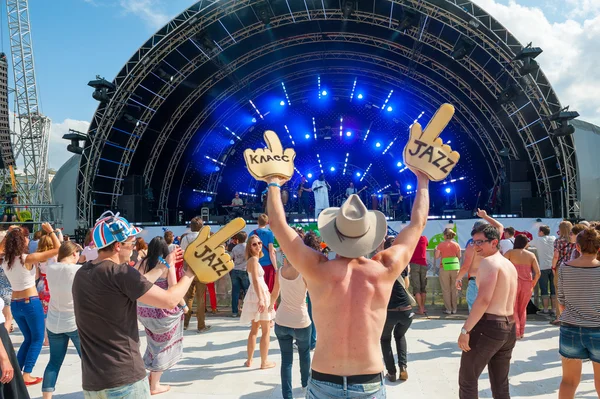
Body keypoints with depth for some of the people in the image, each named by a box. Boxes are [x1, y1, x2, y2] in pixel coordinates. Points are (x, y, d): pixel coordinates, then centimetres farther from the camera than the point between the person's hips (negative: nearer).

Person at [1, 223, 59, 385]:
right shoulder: (28, 259, -16)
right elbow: (58, 249, -18)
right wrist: (50, 231, -8)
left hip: (15, 304, 7)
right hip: (31, 303, -7)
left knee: (28, 338, 21)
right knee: (38, 339, 8)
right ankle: (27, 375, 5)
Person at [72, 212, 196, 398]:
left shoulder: (82, 273, 7)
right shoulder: (119, 272, -18)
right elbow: (170, 301, -15)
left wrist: (164, 266, 22)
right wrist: (190, 274, 1)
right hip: (124, 379, -8)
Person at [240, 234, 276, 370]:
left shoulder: (253, 259, 13)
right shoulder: (254, 259, -16)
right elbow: (255, 280, -25)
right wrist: (261, 299, -31)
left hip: (256, 295, 10)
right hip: (259, 295, -10)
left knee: (254, 330, 16)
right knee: (266, 331, 0)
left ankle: (249, 360, 22)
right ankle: (264, 362, 7)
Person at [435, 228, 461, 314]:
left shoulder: (441, 245, -8)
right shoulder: (456, 245, 0)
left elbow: (437, 256, -6)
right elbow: (459, 257, 6)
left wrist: (436, 249, 12)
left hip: (444, 268, -3)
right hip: (455, 268, 3)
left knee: (446, 289, 6)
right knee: (454, 289, 12)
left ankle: (448, 309, 6)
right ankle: (454, 309, 15)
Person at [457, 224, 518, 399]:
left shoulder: (488, 262, -12)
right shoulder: (510, 265, 16)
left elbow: (483, 300, -22)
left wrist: (465, 329, -20)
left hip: (489, 325, -9)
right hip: (509, 328, 9)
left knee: (467, 379, 3)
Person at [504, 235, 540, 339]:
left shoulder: (510, 252, 1)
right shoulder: (531, 255, 6)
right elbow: (538, 272, 0)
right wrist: (533, 285, 12)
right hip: (527, 284, 3)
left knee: (513, 309, 7)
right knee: (523, 309, 18)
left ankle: (516, 333, 1)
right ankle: (521, 332, 22)